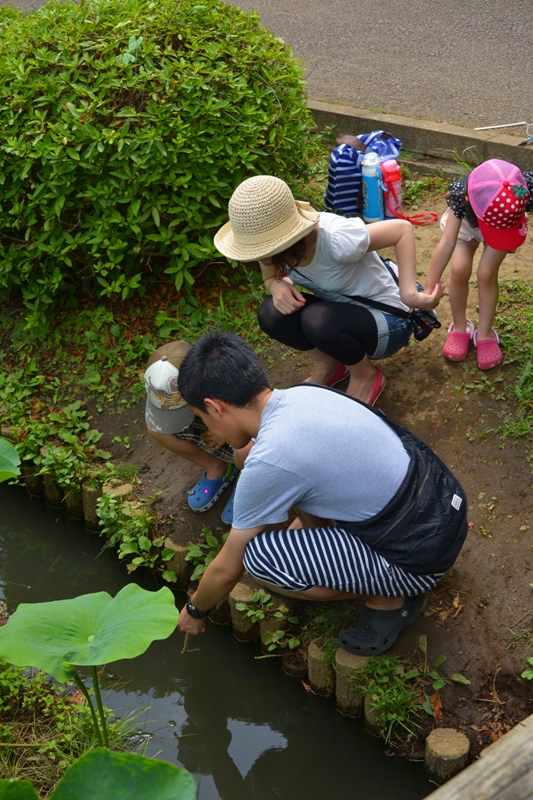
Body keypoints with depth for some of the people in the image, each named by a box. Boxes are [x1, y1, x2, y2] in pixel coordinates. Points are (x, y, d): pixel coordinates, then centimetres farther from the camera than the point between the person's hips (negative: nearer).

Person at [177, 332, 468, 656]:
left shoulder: (266, 465, -22)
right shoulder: (303, 394, 0)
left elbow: (227, 570, -7)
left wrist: (194, 610, 13)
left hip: (423, 557, -9)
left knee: (257, 556, -16)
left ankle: (387, 600, 2)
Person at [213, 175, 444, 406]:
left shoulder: (334, 239, -35)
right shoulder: (273, 239, -16)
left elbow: (402, 229, -27)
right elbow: (271, 276, 4)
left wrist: (409, 293, -36)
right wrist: (278, 285, -21)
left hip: (386, 320, -6)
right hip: (342, 312, 6)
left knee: (318, 319, -34)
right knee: (271, 313, -19)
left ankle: (366, 376, -4)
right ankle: (329, 365, 7)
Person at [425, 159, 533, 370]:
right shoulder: (461, 196, -43)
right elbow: (446, 244, -42)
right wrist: (428, 289, -42)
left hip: (508, 218, 0)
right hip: (466, 222, 0)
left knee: (487, 274, -13)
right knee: (460, 270, -14)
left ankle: (484, 334, 6)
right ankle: (460, 328, 11)